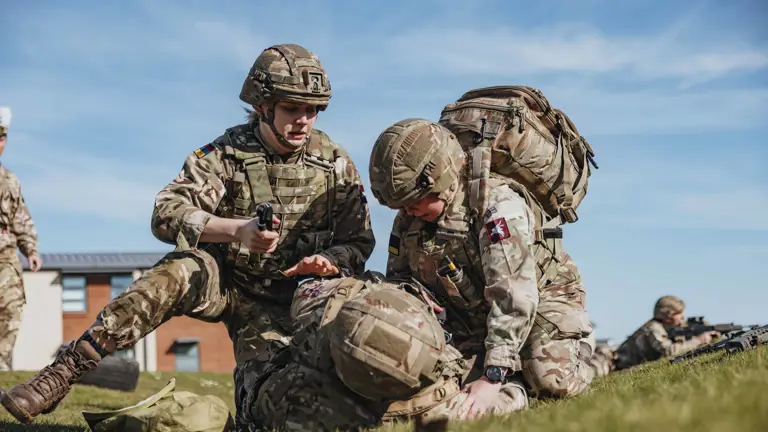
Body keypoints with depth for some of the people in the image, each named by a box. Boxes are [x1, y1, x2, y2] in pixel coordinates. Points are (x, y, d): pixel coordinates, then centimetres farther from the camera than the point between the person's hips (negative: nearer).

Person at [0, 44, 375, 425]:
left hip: (276, 303, 1)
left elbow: (359, 243, 0)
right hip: (219, 280, -1)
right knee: (178, 273, -35)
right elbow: (166, 214, -24)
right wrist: (238, 230, -41)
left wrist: (330, 261, -25)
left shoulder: (335, 163, -4)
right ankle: (64, 372, -37)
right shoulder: (226, 154, -10)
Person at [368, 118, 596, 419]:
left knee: (553, 384, -28)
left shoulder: (497, 202, -30)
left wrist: (493, 377, -39)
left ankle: (576, 351, 8)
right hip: (473, 317, 6)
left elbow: (514, 296, -36)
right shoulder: (408, 218, -6)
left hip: (539, 300, -6)